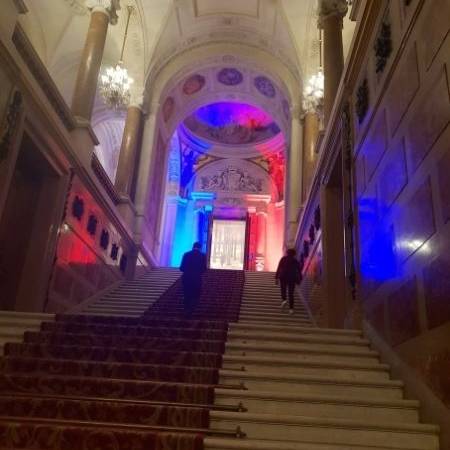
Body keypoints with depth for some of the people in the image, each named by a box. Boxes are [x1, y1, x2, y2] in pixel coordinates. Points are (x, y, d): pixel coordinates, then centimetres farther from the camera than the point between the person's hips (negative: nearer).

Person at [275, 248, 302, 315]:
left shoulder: (283, 259, -1)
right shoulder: (296, 261, 3)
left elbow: (279, 268, -6)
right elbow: (299, 271, 2)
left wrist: (276, 278, -4)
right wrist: (299, 279, 10)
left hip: (283, 277, -1)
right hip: (292, 279, 1)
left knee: (283, 290, 16)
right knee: (291, 294, 6)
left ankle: (284, 300, -13)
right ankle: (291, 308, -1)